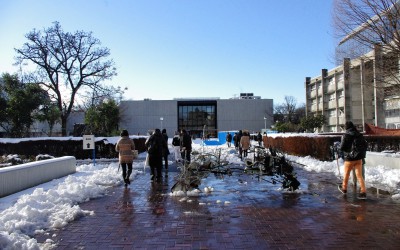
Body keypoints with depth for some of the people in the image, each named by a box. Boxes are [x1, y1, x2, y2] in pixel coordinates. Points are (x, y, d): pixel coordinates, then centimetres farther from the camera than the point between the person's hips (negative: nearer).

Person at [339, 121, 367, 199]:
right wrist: (361, 154, 16)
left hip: (349, 158, -4)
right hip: (359, 158, 4)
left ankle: (344, 188, 32)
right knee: (359, 175, 5)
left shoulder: (345, 135, -13)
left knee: (346, 174, 15)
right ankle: (363, 192, -1)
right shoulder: (359, 135, -1)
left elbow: (342, 148, -13)